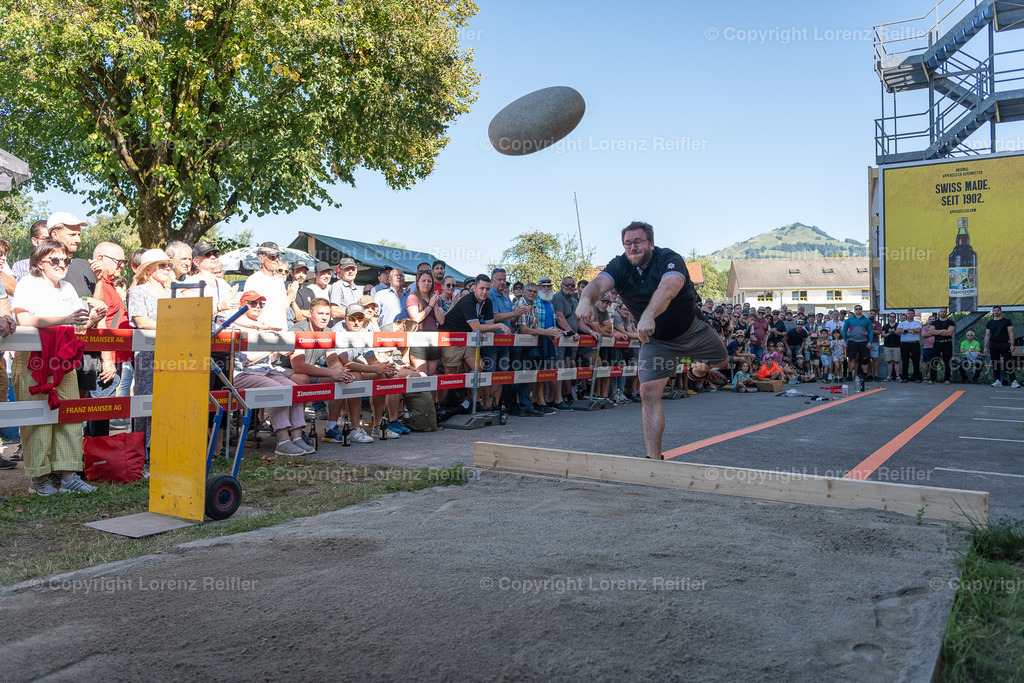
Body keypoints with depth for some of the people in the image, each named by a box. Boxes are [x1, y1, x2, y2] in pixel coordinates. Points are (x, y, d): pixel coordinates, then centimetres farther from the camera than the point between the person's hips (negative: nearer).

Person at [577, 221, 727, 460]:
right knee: (649, 392, -12)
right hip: (655, 339, 1)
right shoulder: (620, 266, -15)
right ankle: (654, 458, -7)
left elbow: (668, 288, -47)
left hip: (691, 328, -1)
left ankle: (699, 369, 50)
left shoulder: (670, 259, -26)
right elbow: (599, 283, -35)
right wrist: (586, 299, -60)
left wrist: (649, 315, -67)